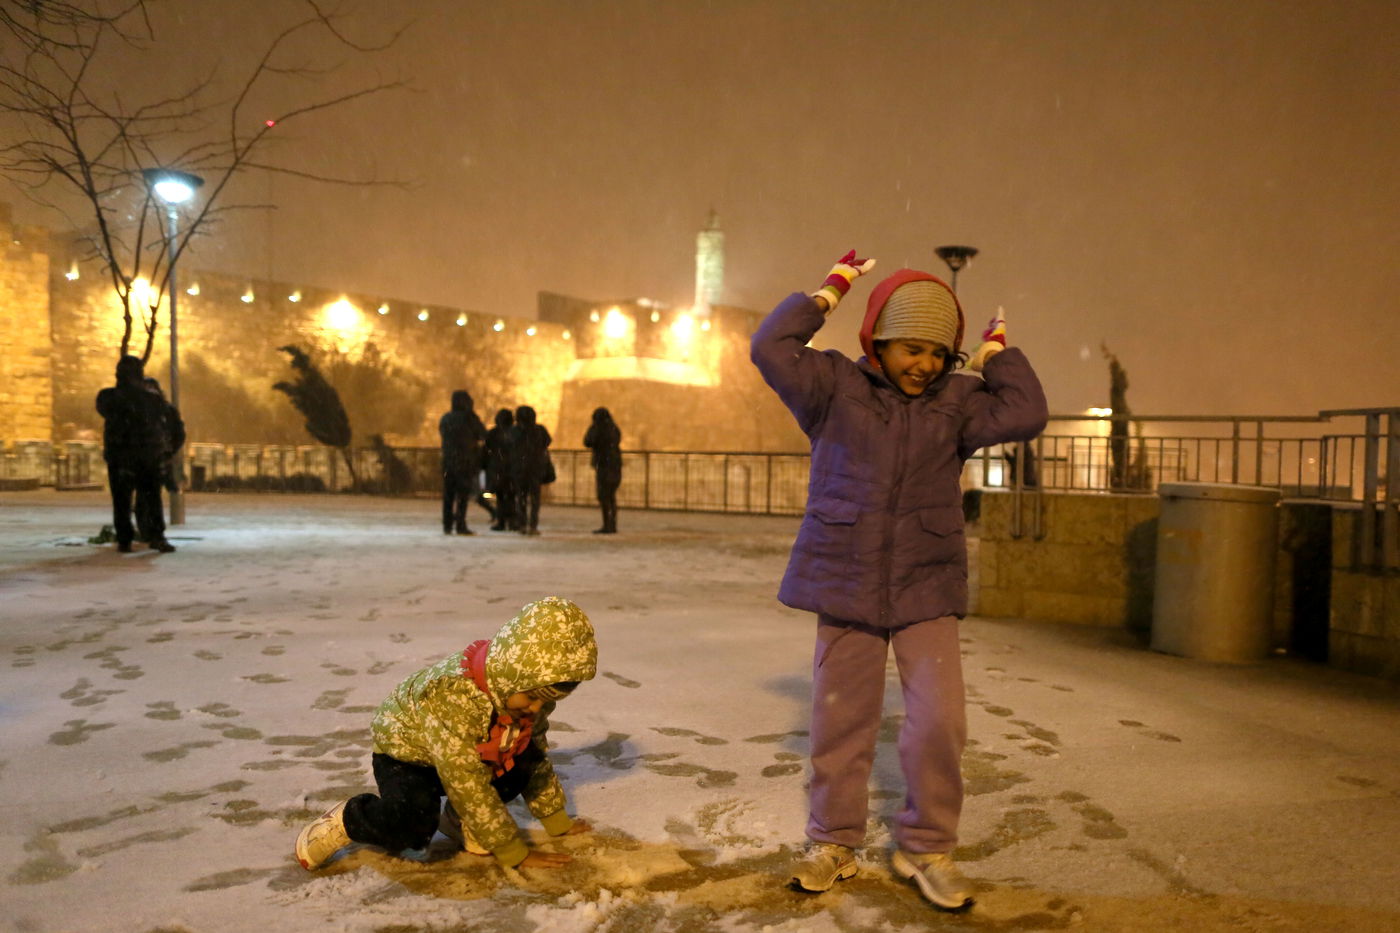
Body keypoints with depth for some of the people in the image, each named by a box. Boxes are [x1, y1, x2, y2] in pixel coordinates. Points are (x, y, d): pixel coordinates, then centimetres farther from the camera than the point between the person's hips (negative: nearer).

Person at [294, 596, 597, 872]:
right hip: (404, 750, -6)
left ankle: (460, 820, 2)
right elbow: (470, 788, -37)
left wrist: (557, 822, 3)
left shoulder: (530, 689, -19)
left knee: (528, 760, -20)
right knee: (414, 826, -32)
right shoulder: (451, 698, -41)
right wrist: (515, 854, -31)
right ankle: (348, 819, -2)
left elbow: (538, 754, -1)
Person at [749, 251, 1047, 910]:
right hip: (846, 584, -1)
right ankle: (833, 842, 26)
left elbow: (1026, 414, -6)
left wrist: (997, 353, 4)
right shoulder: (836, 387, 1)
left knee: (940, 720, -4)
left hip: (926, 587, 1)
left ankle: (925, 848, 17)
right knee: (841, 719, 8)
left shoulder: (957, 401, 6)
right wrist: (827, 294, -4)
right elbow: (770, 348, -10)